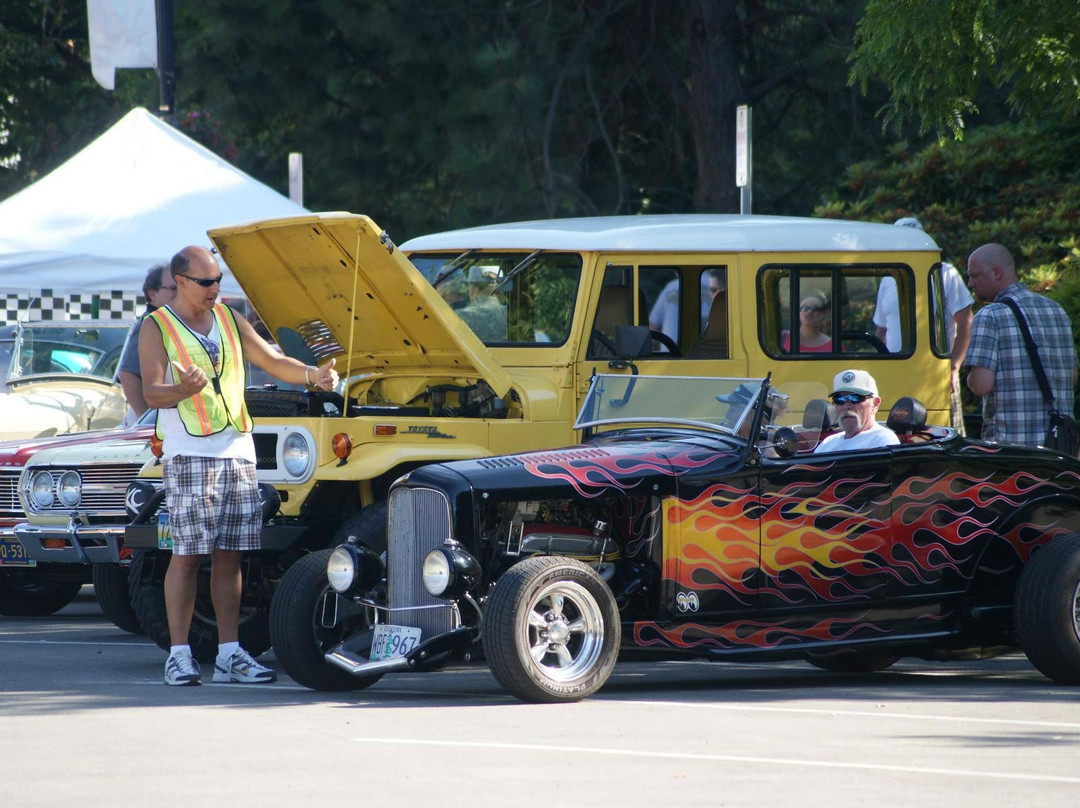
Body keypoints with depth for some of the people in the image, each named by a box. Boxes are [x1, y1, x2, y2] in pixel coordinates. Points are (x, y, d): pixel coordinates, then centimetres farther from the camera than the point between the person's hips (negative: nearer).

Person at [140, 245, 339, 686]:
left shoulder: (229, 319, 15)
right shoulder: (156, 327, -1)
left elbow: (271, 360, 13)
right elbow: (152, 393, -10)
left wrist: (313, 374, -5)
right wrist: (184, 390, -31)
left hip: (237, 451, 5)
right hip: (188, 454, -5)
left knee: (229, 554, 5)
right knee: (187, 554, -8)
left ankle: (229, 654, 7)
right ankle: (179, 654, -6)